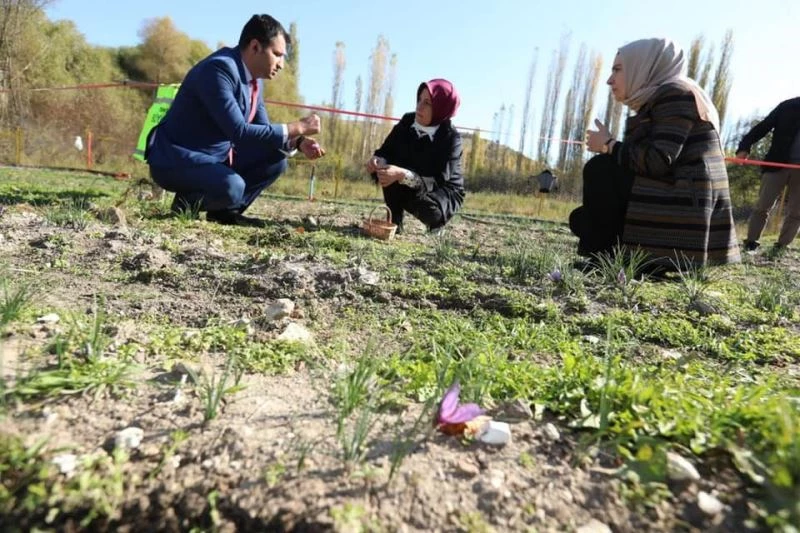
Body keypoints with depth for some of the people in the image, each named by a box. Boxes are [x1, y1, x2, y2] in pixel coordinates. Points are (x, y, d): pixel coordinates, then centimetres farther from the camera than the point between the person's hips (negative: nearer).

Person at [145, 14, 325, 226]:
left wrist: (298, 142, -10)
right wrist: (297, 127, -25)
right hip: (175, 158, -9)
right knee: (232, 186, -35)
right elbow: (238, 132, -30)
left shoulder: (255, 82, 6)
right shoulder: (219, 69, -21)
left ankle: (225, 210, 3)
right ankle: (186, 203, -3)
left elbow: (263, 134, 9)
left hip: (217, 156, 9)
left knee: (276, 159, 1)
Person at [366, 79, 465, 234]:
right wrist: (377, 160, -32)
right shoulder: (407, 121, -9)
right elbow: (386, 151, -7)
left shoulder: (451, 139, -23)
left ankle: (435, 224, 2)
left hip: (444, 194, -3)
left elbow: (436, 181, -31)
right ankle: (394, 222, -10)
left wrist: (403, 175, -46)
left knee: (428, 208, -36)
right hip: (412, 188, 4)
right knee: (385, 171, -23)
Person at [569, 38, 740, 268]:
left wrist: (608, 144, -9)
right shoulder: (655, 102, 20)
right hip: (675, 214, 10)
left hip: (680, 217, -9)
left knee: (600, 168, -13)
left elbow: (659, 162, -21)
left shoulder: (676, 93, -8)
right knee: (582, 218, 14)